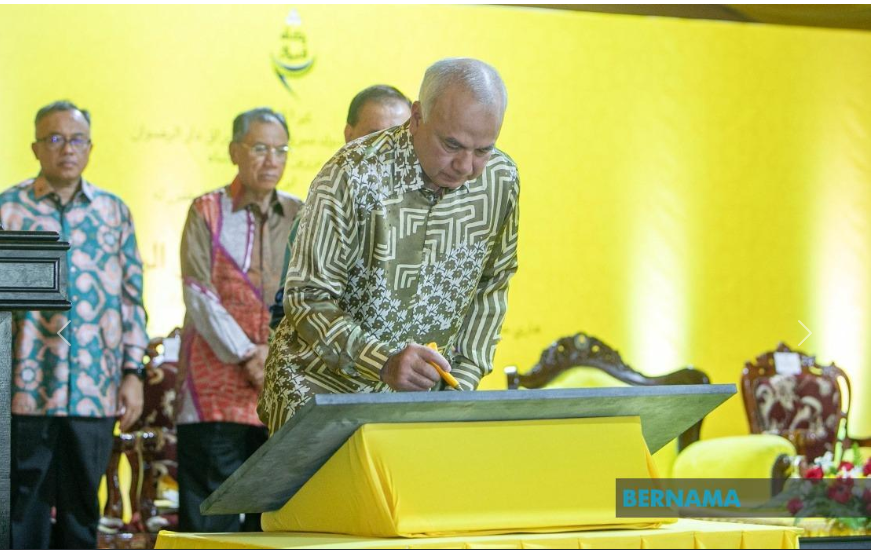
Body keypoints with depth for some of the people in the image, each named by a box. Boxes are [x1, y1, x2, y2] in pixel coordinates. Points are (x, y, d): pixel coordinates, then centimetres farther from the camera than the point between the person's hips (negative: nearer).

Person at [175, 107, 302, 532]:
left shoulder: (299, 217, 13)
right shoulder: (208, 211, 4)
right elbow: (199, 295, -4)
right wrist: (247, 355, -13)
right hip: (218, 382, -3)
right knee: (209, 514, -5)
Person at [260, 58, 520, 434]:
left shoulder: (501, 180, -7)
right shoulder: (353, 175, -22)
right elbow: (308, 300, -20)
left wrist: (461, 386, -2)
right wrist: (385, 363, -35)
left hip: (423, 393, 4)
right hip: (323, 385, -4)